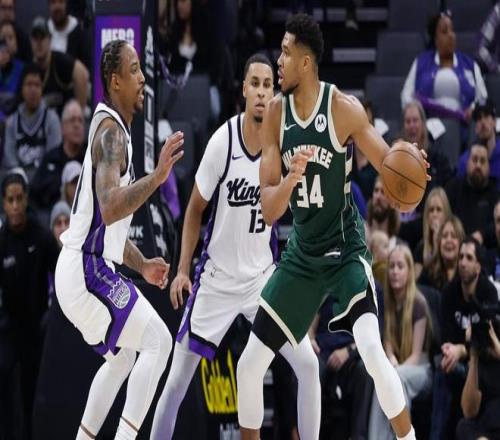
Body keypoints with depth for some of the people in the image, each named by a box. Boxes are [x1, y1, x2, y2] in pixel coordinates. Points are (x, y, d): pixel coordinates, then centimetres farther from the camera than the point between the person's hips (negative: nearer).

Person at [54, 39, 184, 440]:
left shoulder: (114, 129, 16)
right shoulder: (110, 130, -15)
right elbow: (109, 208, -32)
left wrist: (141, 264, 22)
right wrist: (156, 177, -38)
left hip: (85, 267, 10)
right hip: (87, 270, -10)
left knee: (124, 355, 24)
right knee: (157, 342, -12)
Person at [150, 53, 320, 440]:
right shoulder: (223, 142, -16)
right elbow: (195, 209, -3)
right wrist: (183, 270, -6)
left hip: (263, 276, 2)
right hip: (217, 280, -2)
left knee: (308, 366, -7)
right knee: (178, 381, -2)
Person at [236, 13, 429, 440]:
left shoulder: (344, 108, -15)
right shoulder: (275, 114, -5)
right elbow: (269, 211, -7)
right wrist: (289, 182, -29)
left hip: (346, 249, -4)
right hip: (302, 253, 4)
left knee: (372, 350, -26)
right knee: (249, 366, 2)